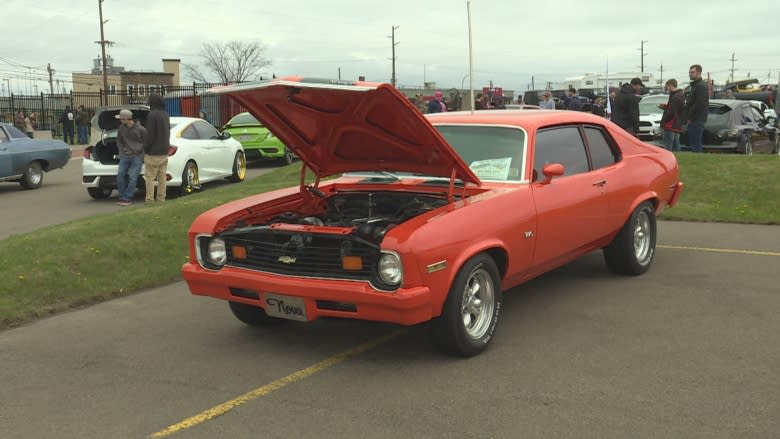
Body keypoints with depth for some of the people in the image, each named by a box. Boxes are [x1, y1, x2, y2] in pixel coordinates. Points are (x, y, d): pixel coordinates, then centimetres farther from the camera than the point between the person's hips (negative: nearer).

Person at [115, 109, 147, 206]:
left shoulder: (140, 129, -9)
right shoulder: (122, 128, 5)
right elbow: (119, 141, 20)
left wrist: (140, 152, 0)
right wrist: (121, 152, 11)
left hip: (137, 157, -5)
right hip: (125, 156, 5)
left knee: (132, 177, -13)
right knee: (120, 174, -8)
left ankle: (127, 199, -11)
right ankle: (122, 197, 1)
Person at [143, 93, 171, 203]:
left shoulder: (152, 115, -14)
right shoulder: (165, 114, 12)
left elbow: (150, 134, -16)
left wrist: (145, 149, -6)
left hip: (153, 153, -8)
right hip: (164, 152, 8)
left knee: (150, 177, -4)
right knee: (162, 177, 10)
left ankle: (150, 200, -5)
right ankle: (161, 199, 12)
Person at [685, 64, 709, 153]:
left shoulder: (701, 86, -13)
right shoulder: (695, 85, 21)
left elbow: (699, 104, -22)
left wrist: (690, 117, -16)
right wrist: (688, 117, 15)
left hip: (697, 121, -11)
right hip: (694, 121, 11)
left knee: (696, 146, -10)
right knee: (693, 143, 14)